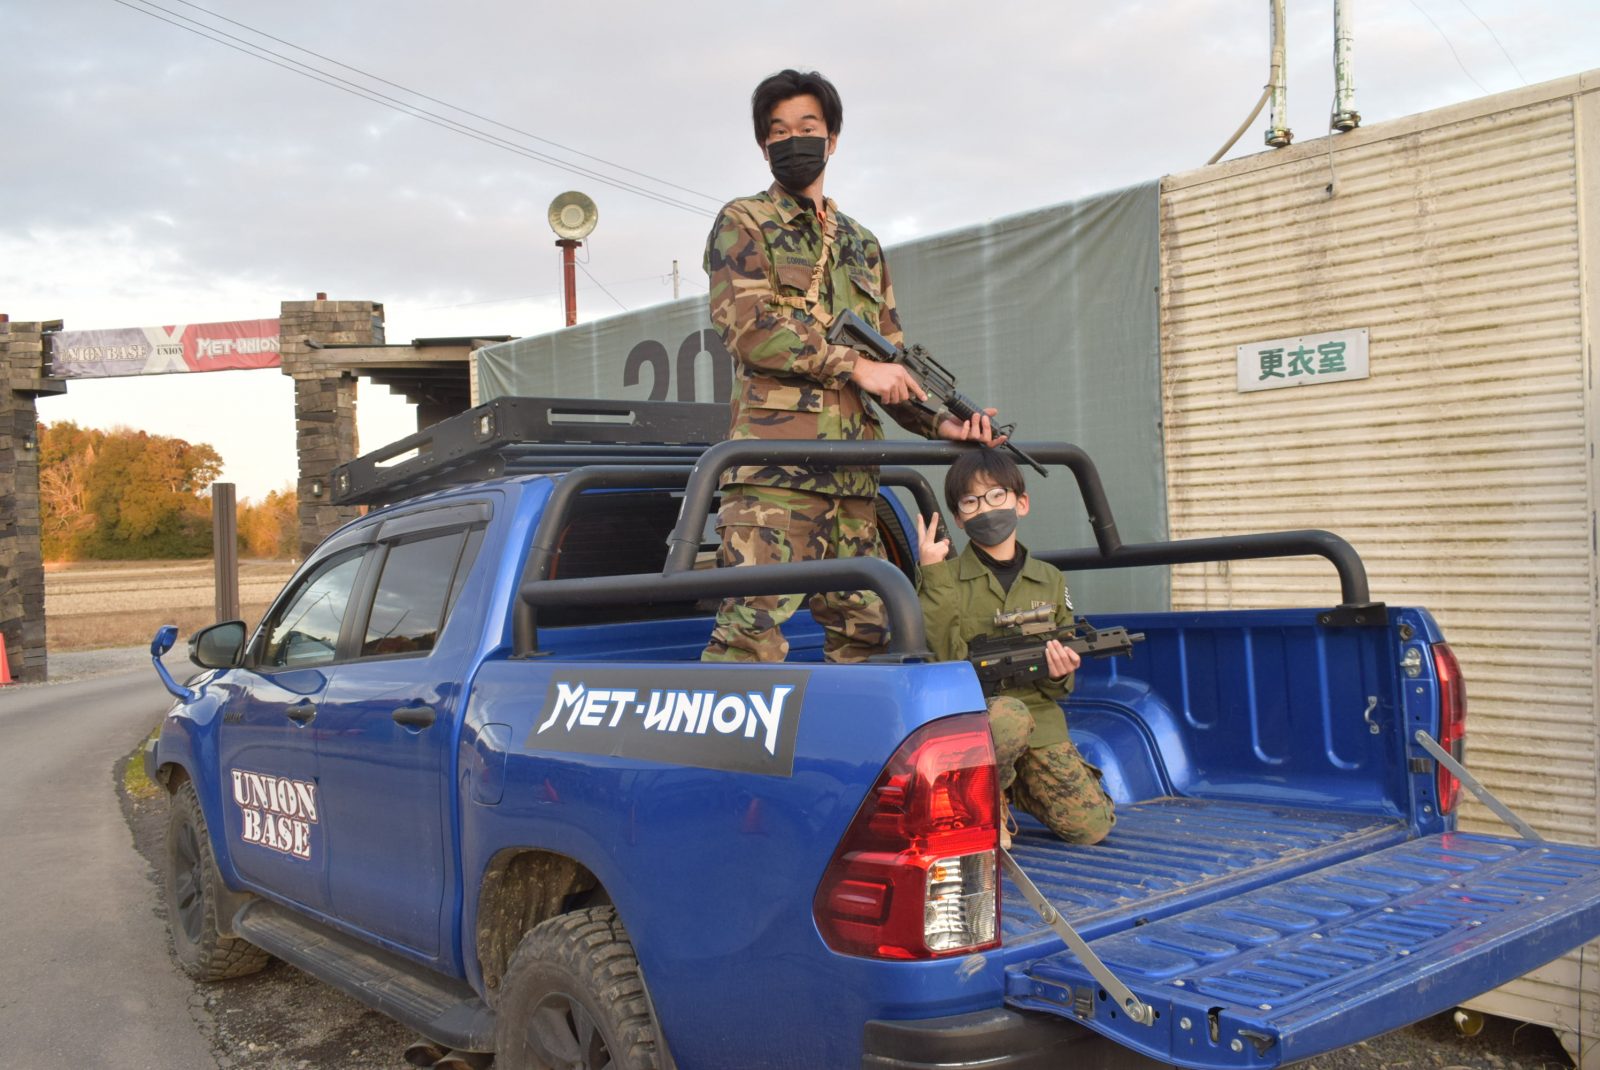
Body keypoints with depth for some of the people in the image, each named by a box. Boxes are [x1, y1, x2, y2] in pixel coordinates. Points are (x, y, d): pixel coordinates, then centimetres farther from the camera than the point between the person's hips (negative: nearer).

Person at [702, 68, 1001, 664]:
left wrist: (943, 423, 4)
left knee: (864, 633, 7)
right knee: (753, 630, -14)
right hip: (776, 463, -6)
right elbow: (747, 327, -9)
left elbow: (892, 359, 22)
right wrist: (855, 366, -12)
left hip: (854, 475, 7)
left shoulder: (863, 245, 24)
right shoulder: (744, 223, 6)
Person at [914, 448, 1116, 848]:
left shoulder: (1050, 580, 11)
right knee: (1009, 713, -38)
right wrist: (934, 575, -20)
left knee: (1093, 826, -9)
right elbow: (939, 656, -16)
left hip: (1040, 723, 4)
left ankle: (1015, 786, 20)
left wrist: (1059, 675, -7)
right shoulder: (944, 578, 0)